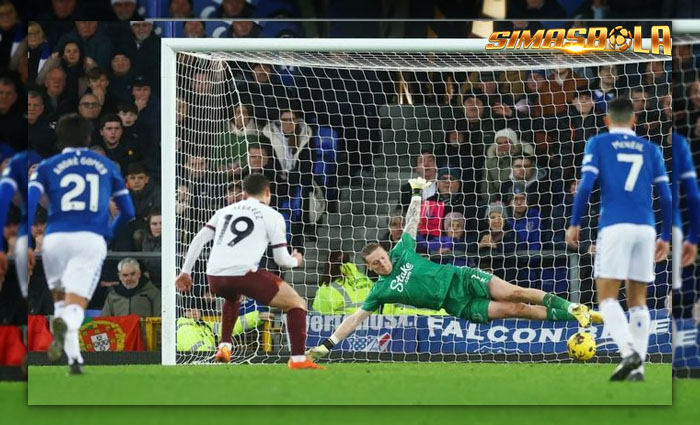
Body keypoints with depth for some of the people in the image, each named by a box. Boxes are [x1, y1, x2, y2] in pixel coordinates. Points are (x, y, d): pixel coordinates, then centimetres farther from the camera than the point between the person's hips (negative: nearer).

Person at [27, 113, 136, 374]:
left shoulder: (47, 167, 14)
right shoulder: (107, 166, 20)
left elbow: (29, 203, -1)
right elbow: (128, 212, 24)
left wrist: (26, 245, -2)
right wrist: (109, 232, 42)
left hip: (56, 238, 1)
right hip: (92, 240, 0)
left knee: (61, 301, 21)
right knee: (75, 308, -8)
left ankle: (74, 360, 9)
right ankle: (64, 324, -44)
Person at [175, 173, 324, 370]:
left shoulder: (226, 211, 24)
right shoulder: (272, 216, 10)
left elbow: (199, 239, 17)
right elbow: (281, 259, 8)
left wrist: (186, 272, 21)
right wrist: (295, 261, 29)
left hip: (214, 277, 6)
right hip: (243, 274, -5)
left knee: (233, 297, 42)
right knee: (296, 303, 9)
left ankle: (224, 346, 29)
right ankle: (298, 359, -5)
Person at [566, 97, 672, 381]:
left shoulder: (597, 144, 7)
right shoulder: (650, 149, 16)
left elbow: (586, 185, -5)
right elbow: (666, 196, 11)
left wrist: (574, 224, 2)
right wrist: (665, 237, 18)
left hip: (614, 227, -3)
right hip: (645, 229, 3)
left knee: (607, 297, -2)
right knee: (638, 301, 10)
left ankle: (629, 351, -24)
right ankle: (638, 367, 2)